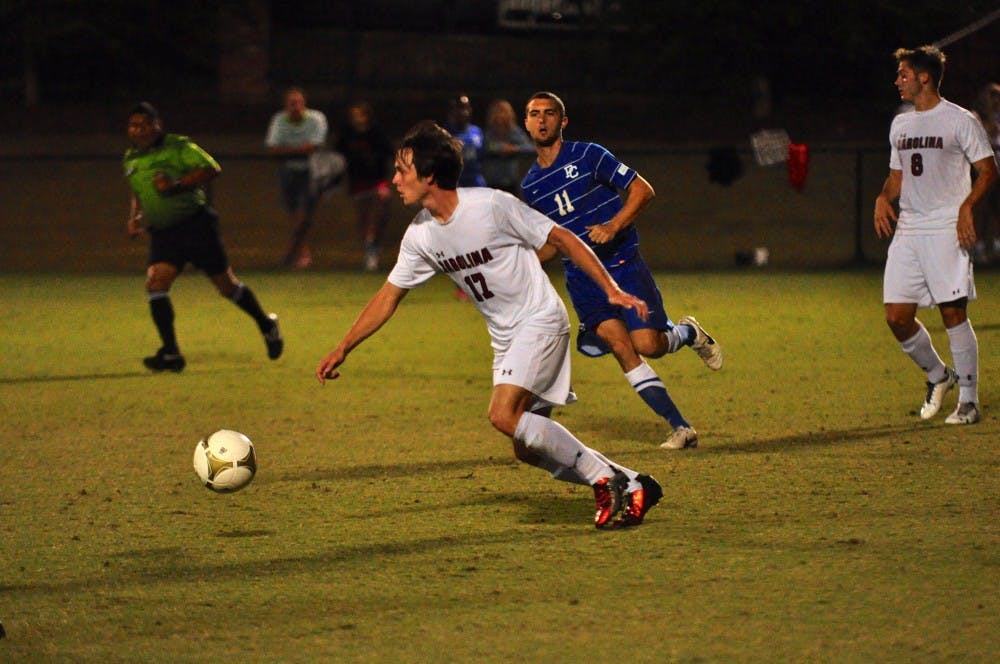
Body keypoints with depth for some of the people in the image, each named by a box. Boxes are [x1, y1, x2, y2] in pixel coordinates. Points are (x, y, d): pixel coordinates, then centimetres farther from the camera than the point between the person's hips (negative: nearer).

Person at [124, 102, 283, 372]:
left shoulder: (177, 147, -9)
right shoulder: (130, 160, 12)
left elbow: (212, 169, -16)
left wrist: (177, 185, -23)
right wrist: (135, 217, 9)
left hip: (196, 225, -5)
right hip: (162, 233, 5)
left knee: (226, 285, 3)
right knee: (155, 282, -16)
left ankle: (266, 324, 29)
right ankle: (171, 355, -15)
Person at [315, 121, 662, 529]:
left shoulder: (491, 206, -19)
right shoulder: (420, 237, 1)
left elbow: (562, 240, -12)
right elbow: (388, 297, 11)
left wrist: (612, 290, -16)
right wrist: (342, 350, 7)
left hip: (540, 321, -8)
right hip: (505, 339, 8)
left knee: (504, 415, -25)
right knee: (528, 446, 4)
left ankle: (607, 479, -15)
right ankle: (633, 488, 14)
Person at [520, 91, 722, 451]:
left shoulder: (588, 155, -4)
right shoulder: (530, 184, 12)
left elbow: (642, 189, -4)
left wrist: (613, 226, -17)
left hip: (622, 262, -4)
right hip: (581, 278, 4)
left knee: (646, 344, -17)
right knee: (620, 345, -14)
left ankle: (689, 332, 21)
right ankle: (680, 428, -10)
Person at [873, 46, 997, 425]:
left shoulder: (959, 120, -4)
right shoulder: (900, 124, 17)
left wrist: (966, 207, -18)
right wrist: (883, 198, 5)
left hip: (946, 230, -6)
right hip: (907, 230, 6)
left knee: (953, 313, -8)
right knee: (897, 316, 0)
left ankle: (968, 401, -1)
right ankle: (937, 376, 23)